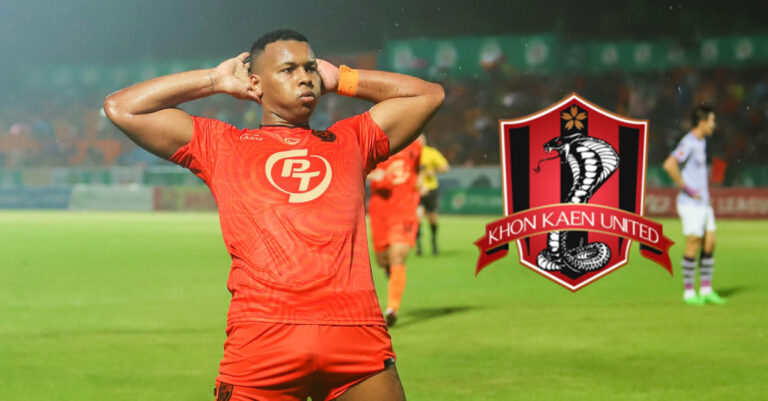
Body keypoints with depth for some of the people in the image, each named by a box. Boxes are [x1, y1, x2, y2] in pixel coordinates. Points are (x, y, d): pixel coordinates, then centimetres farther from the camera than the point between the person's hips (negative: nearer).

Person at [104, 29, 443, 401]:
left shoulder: (349, 141, 26)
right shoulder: (220, 146, 19)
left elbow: (429, 94, 33)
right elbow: (121, 108, 18)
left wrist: (340, 79, 30)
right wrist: (216, 80, 23)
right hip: (262, 340, -2)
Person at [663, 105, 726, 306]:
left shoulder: (701, 143, 15)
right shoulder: (688, 143, -15)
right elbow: (669, 164, -29)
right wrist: (686, 188, -22)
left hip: (704, 204, 9)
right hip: (691, 204, -9)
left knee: (710, 244, 7)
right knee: (693, 246, -5)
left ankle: (706, 290, 13)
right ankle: (689, 293, 1)